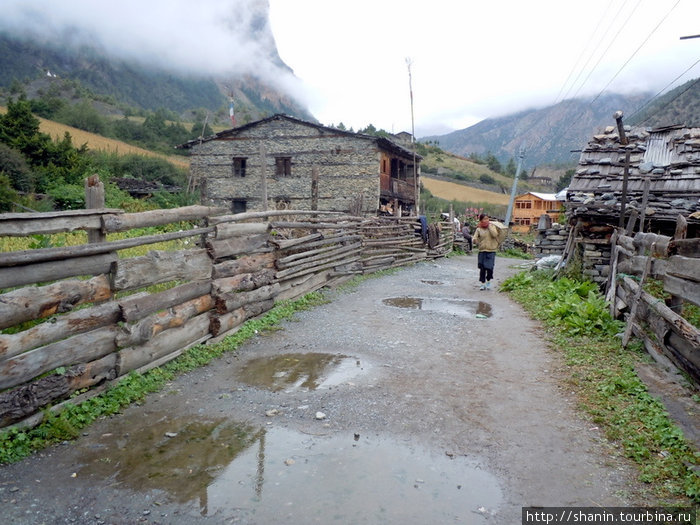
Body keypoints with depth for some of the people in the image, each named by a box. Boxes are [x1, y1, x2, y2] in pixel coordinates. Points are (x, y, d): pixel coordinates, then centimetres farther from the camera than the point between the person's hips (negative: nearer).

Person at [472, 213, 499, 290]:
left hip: (491, 250, -1)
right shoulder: (479, 229, 4)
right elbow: (474, 238, -5)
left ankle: (488, 282, 15)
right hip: (482, 250, 1)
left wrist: (489, 226, -9)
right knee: (482, 268, 2)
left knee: (489, 268, -8)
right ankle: (483, 284, 14)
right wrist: (475, 241, -28)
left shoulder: (492, 227, 4)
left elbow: (494, 234, -14)